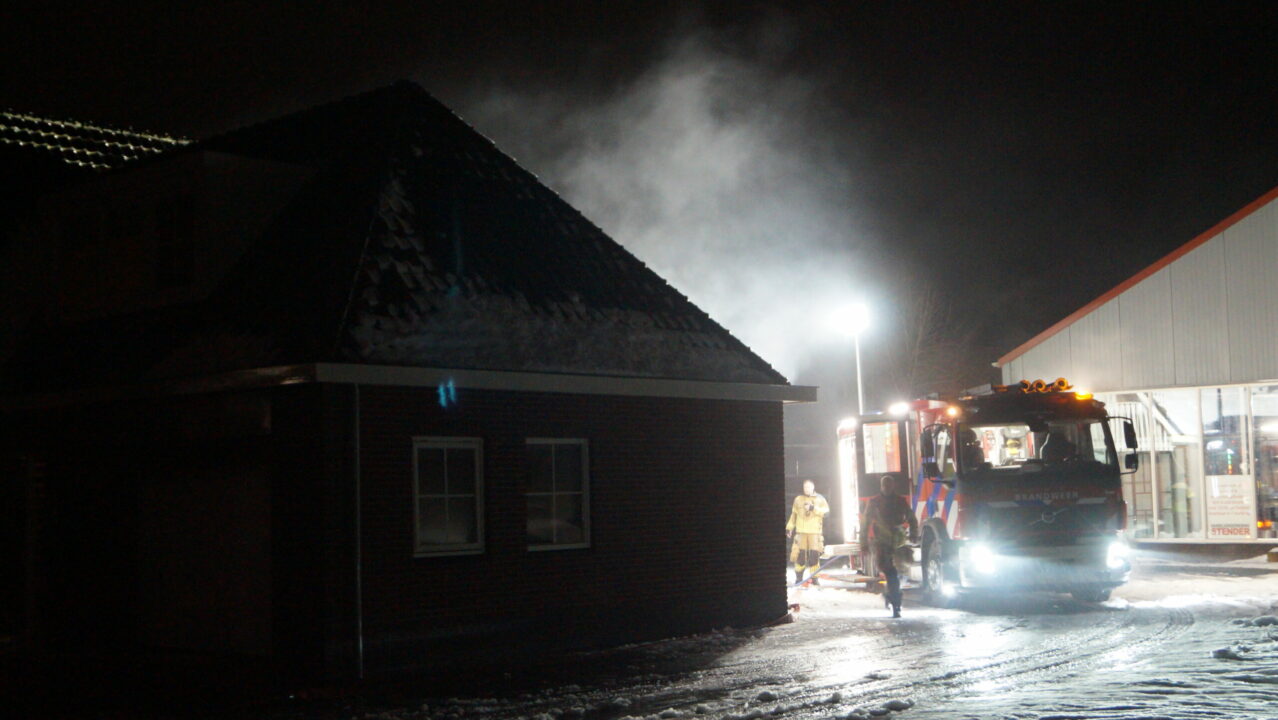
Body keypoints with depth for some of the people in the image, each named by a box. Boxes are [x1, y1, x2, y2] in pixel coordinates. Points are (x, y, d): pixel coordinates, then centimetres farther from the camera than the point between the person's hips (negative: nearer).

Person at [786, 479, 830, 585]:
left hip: (815, 532, -1)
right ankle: (798, 578, 7)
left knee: (814, 555, -5)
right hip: (801, 532, 1)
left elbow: (826, 512, -3)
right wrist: (789, 528, 13)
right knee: (800, 555, -4)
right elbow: (793, 515, 18)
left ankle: (814, 578, 3)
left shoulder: (820, 499, 10)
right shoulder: (798, 500, 13)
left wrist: (813, 508, -13)